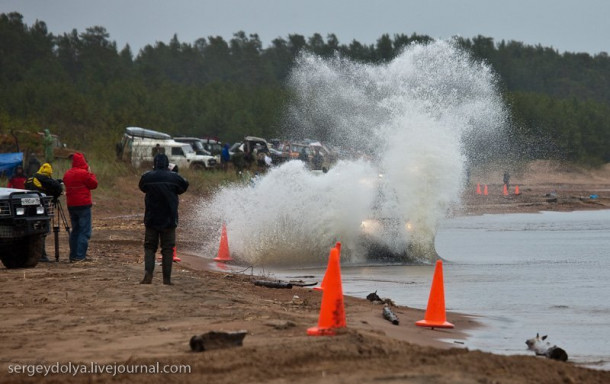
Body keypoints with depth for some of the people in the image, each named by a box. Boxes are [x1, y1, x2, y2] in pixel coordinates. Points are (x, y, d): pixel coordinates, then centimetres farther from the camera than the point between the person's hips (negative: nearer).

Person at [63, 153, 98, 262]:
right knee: (85, 231, -5)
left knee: (75, 230, 15)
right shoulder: (84, 173, -13)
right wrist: (90, 173, 5)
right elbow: (94, 184, -8)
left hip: (71, 205, 7)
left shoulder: (67, 174, 9)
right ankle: (80, 256, -12)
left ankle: (73, 255, 14)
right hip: (83, 204, -7)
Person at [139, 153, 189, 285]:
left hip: (151, 220, 1)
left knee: (149, 247, 10)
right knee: (167, 249, 5)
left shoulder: (147, 177, -5)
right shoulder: (174, 177, -7)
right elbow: (184, 186, 9)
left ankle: (148, 275, -6)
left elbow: (142, 187, 12)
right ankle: (167, 278, 3)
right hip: (169, 220, -1)